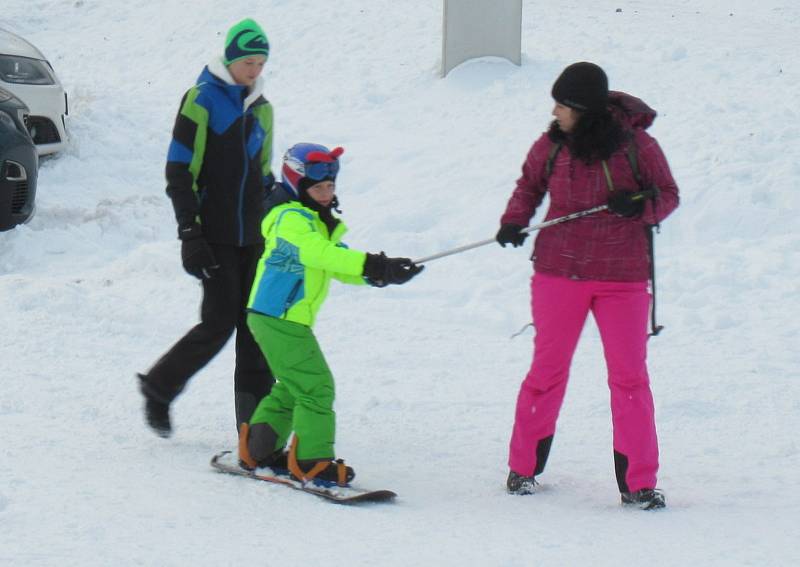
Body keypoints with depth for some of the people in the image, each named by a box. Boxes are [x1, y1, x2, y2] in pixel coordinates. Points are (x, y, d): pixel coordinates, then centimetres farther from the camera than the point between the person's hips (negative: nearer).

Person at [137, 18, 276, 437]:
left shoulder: (261, 109, 14)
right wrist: (190, 234, -15)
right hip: (216, 237, -6)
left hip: (254, 237, 6)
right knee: (220, 322, -10)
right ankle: (158, 388, 10)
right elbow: (179, 172, -9)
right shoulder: (201, 100, -6)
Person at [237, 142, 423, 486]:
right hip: (279, 319, -11)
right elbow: (317, 252, -33)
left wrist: (382, 273, -7)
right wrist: (369, 265, -42)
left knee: (293, 387, 21)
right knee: (315, 386, -10)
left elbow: (337, 265, 12)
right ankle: (312, 462, -8)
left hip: (290, 319, 11)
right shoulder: (291, 219, -16)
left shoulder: (318, 222, 16)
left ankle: (259, 451, 29)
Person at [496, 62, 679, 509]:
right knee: (548, 369, 7)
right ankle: (523, 468, 21)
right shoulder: (552, 145, -2)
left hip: (622, 279, -1)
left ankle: (638, 482, 6)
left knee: (630, 377, 0)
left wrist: (641, 205, -20)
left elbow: (668, 195, 1)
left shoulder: (635, 145, -8)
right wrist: (515, 221, -4)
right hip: (559, 272, 1)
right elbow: (530, 185, 14)